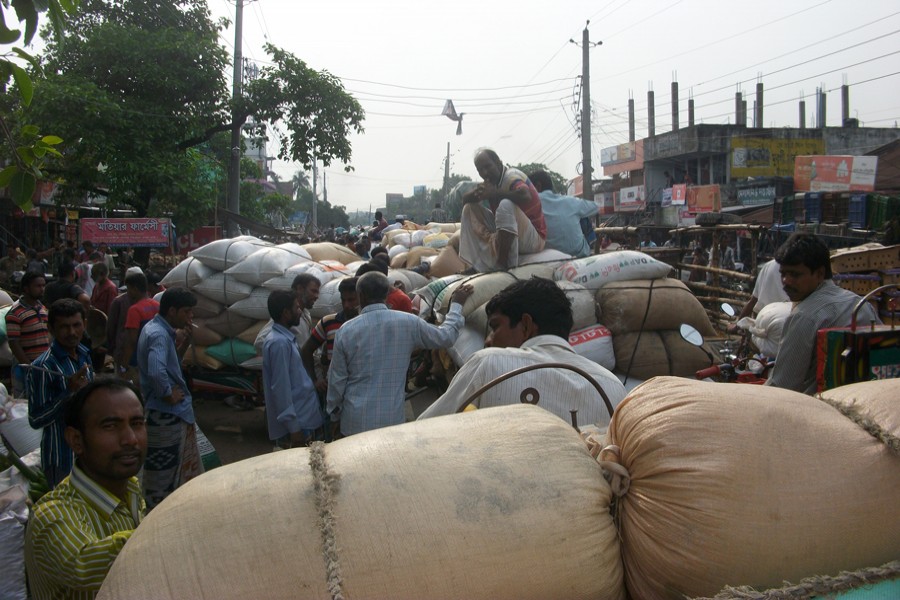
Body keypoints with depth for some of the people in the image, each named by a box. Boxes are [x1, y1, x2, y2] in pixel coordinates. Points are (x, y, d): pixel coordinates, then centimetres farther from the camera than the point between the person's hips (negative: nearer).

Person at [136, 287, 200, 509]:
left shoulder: (159, 329, 9)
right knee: (162, 477, 3)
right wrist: (168, 394, -23)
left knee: (185, 471, 21)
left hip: (174, 415, 10)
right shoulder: (159, 334, -22)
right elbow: (156, 371, -39)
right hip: (165, 416, -10)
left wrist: (182, 344, 2)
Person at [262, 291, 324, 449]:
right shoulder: (279, 343, -19)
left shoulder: (285, 339, 11)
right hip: (295, 422, -10)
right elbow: (280, 387, -22)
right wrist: (293, 426, -21)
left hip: (301, 418, 10)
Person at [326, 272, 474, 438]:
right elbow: (446, 337, 9)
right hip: (393, 420, 0)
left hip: (355, 421, 0)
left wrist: (334, 415, 14)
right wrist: (456, 304, 24)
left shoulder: (346, 331, -6)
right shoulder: (409, 323, -6)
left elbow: (337, 379, 0)